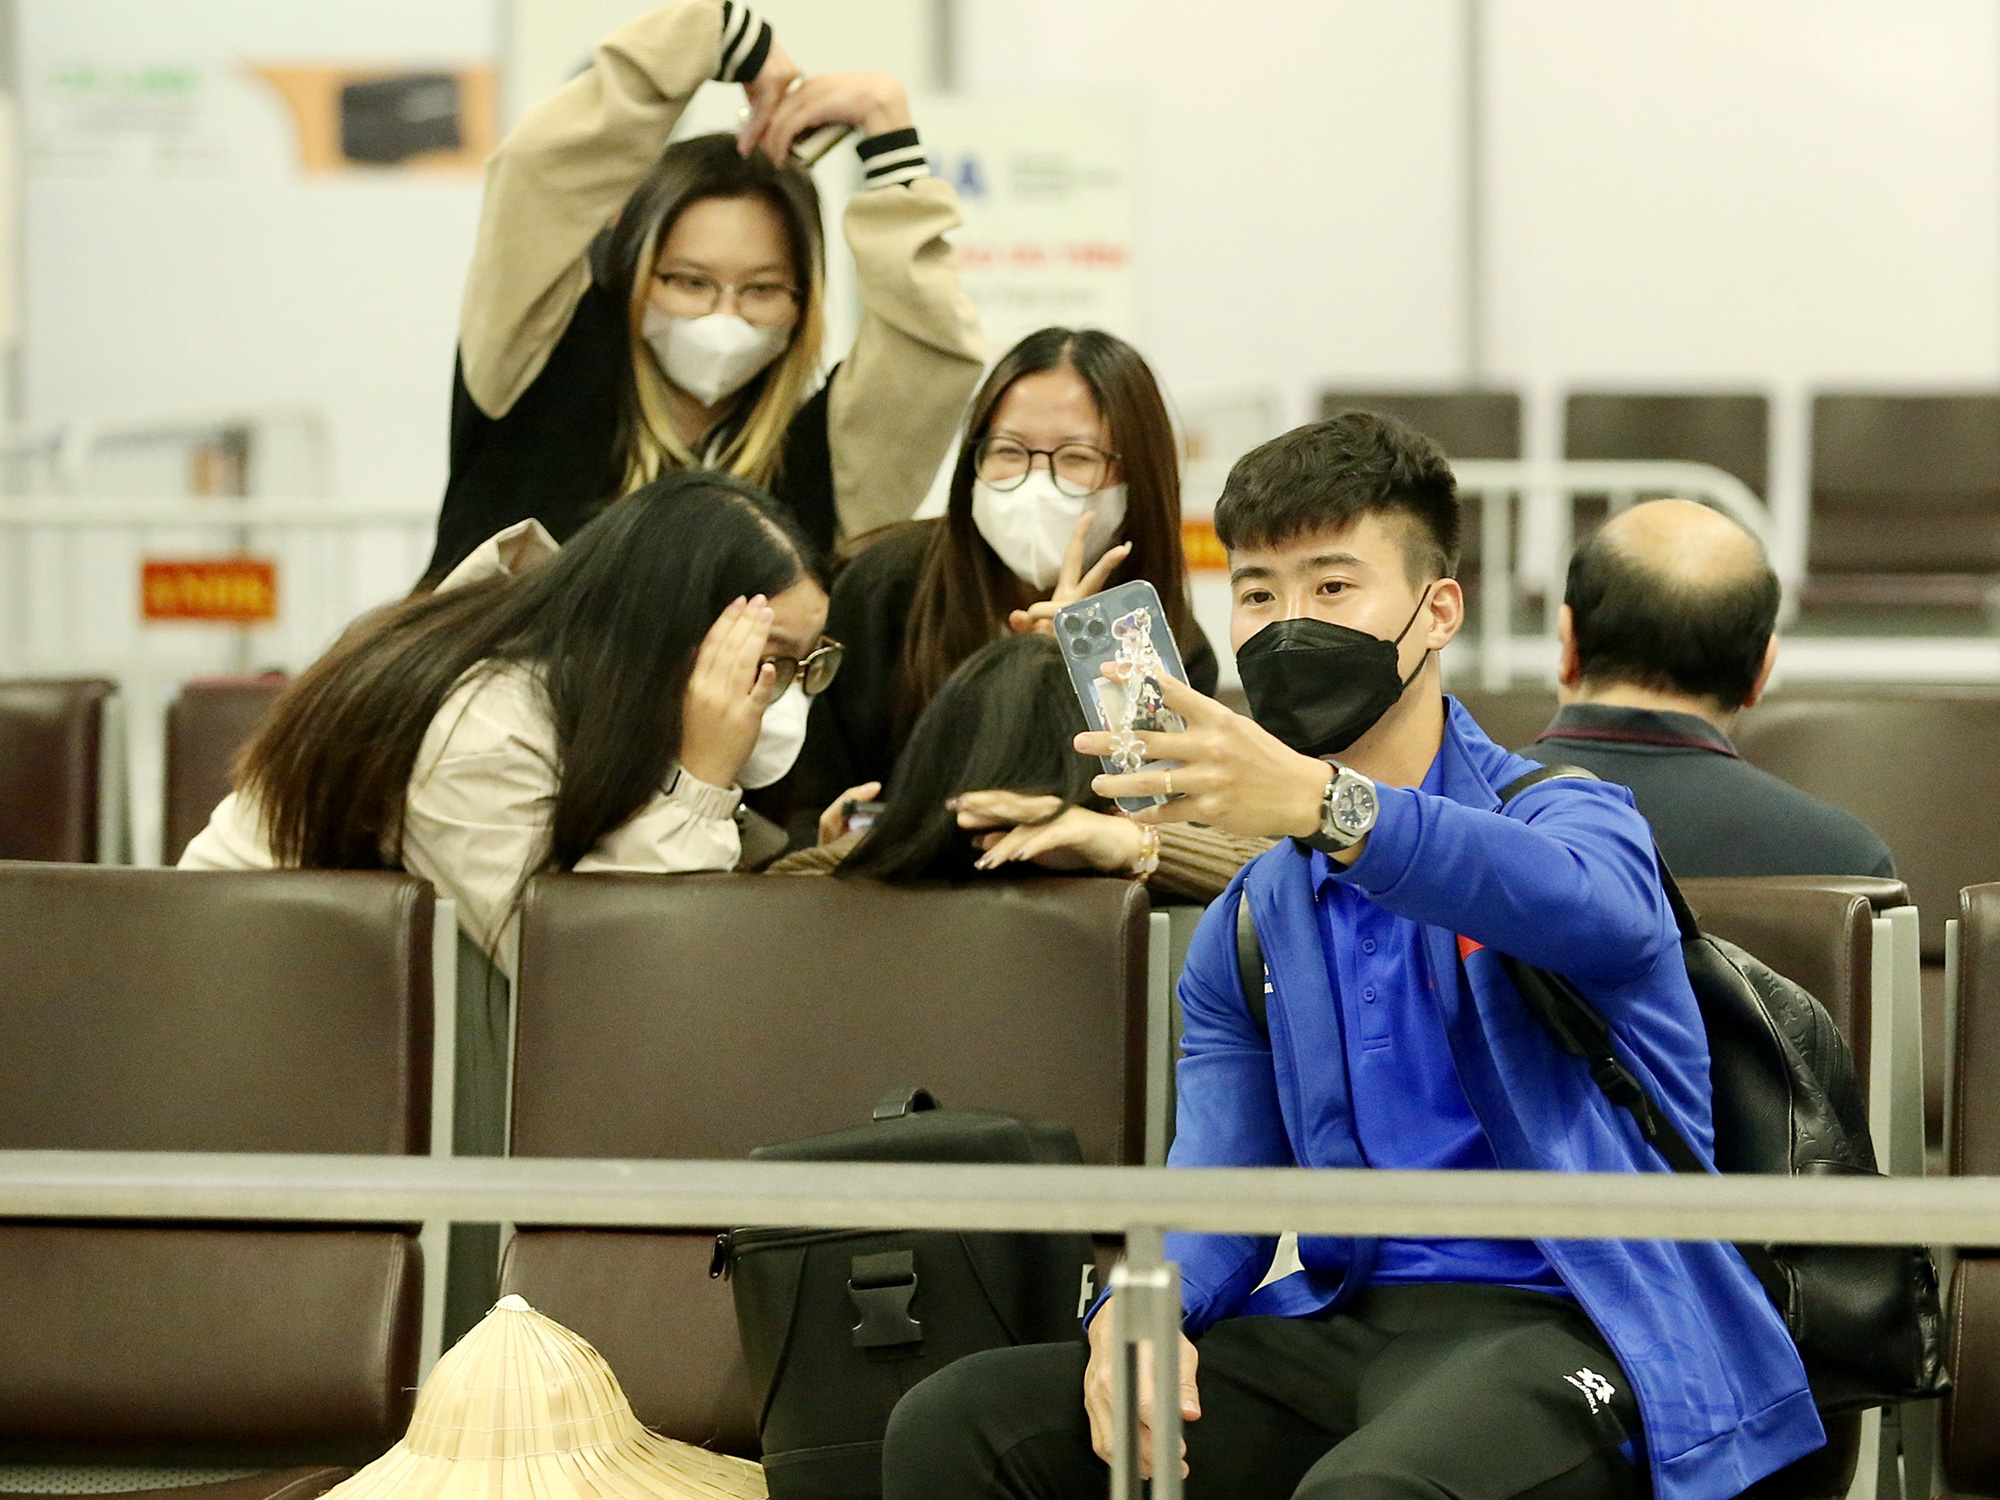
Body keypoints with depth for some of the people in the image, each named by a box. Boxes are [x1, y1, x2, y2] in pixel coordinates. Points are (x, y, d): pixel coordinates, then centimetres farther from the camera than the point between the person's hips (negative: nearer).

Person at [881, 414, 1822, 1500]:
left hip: (1555, 1321, -6)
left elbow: (1593, 910, -26)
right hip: (1349, 1321, 6)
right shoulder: (1248, 928, 20)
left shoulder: (1564, 815, 1)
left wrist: (1324, 803, -41)